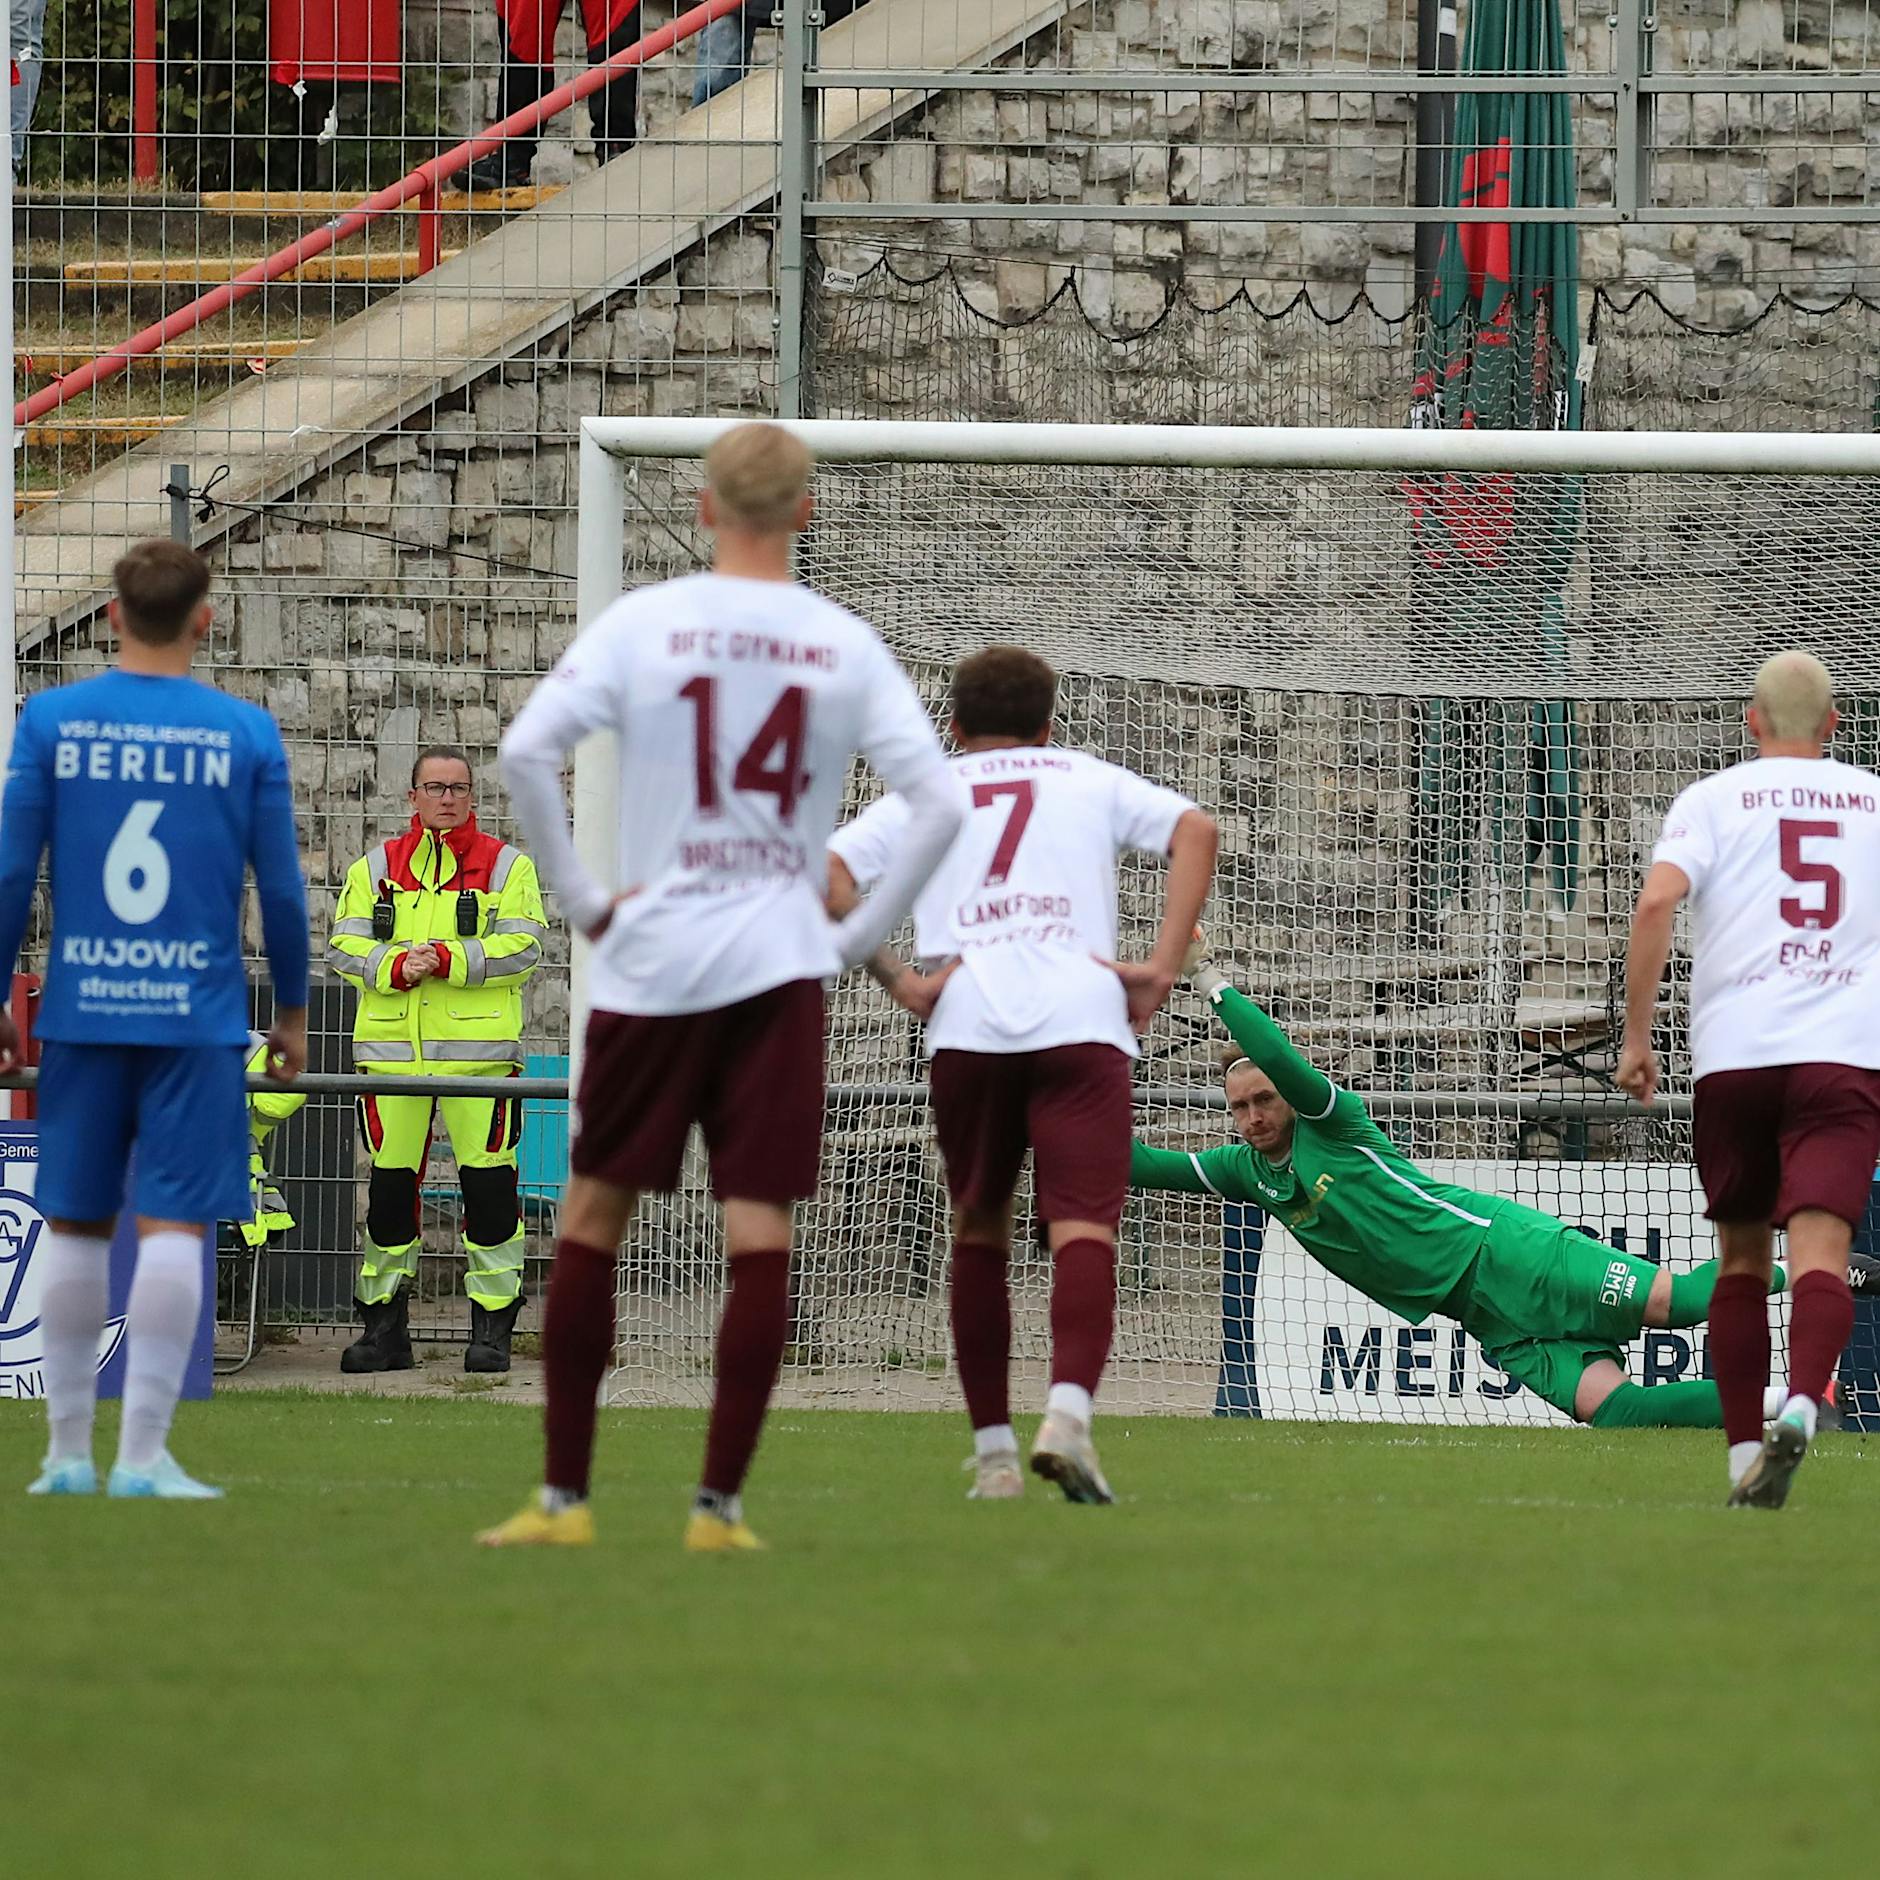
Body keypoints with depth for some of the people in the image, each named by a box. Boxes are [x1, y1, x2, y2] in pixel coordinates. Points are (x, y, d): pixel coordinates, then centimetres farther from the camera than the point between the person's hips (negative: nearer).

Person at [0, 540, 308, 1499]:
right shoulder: (247, 734, 0)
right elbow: (281, 888, 3)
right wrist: (293, 1012, 15)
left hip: (81, 1013, 2)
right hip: (198, 1016, -1)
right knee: (174, 1225, -2)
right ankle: (143, 1455, -7)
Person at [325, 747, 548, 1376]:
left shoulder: (507, 867, 7)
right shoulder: (375, 869, 14)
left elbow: (523, 947, -4)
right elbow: (344, 947, 7)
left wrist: (449, 959, -16)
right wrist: (397, 966, -13)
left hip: (480, 1049, -2)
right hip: (390, 1047, 2)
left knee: (488, 1183, -5)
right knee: (390, 1183, 5)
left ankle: (493, 1328, 2)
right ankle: (385, 1326, 13)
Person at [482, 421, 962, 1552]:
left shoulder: (643, 623, -2)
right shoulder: (845, 645, 2)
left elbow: (527, 753, -11)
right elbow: (939, 805, -3)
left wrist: (580, 897, -2)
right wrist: (863, 934, 6)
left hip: (650, 961, 0)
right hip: (781, 967, 0)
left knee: (593, 1219, 9)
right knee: (761, 1237, 1)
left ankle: (566, 1496, 8)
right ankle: (721, 1504, -2)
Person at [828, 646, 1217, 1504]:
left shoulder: (923, 794, 24)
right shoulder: (1089, 780, 24)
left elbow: (825, 873, 7)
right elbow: (1195, 831, 8)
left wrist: (895, 981, 4)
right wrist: (1162, 968, 3)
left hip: (966, 1025, 1)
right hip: (1081, 1019, -1)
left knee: (978, 1232, 16)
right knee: (1083, 1227, -10)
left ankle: (992, 1452, 13)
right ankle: (1067, 1413, -34)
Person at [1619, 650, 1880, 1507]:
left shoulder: (1713, 799, 9)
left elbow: (1656, 901, -5)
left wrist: (1636, 1035, -2)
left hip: (1734, 1051, 0)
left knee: (1741, 1256, 14)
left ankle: (1745, 1452, 12)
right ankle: (1800, 1406, -39)